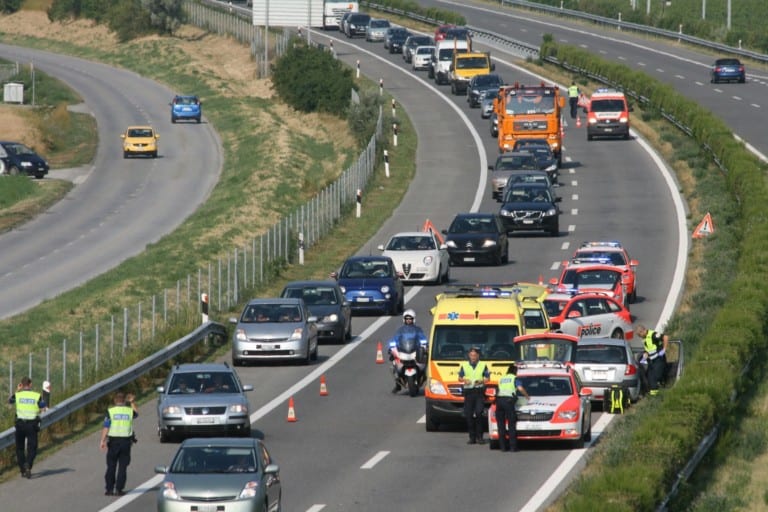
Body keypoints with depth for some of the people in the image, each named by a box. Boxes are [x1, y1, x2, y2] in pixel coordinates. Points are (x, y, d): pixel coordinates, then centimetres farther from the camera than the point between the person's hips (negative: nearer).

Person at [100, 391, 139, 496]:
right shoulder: (129, 411, 2)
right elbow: (136, 413, 27)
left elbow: (106, 427, -10)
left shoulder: (111, 411, -4)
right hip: (126, 441, 1)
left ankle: (109, 489, 5)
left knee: (111, 466, 6)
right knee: (122, 466, 4)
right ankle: (119, 489, 0)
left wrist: (103, 441, -10)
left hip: (113, 441, -1)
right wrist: (132, 402, 29)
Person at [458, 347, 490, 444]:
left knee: (479, 413, -13)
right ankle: (472, 437, 7)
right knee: (469, 415, 0)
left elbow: (488, 378, 8)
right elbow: (460, 377, 15)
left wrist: (481, 381, -11)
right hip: (468, 391, 2)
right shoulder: (464, 365, 11)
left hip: (479, 391, -2)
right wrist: (464, 380, -7)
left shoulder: (483, 365, 7)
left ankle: (479, 437, -7)